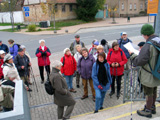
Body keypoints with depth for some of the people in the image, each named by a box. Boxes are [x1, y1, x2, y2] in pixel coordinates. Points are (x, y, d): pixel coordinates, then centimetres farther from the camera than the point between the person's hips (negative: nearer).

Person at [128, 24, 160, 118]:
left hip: (149, 76, -8)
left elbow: (139, 61, -24)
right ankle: (152, 107, 44)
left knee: (149, 94, 10)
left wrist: (132, 54, -9)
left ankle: (148, 111, 28)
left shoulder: (148, 46, -28)